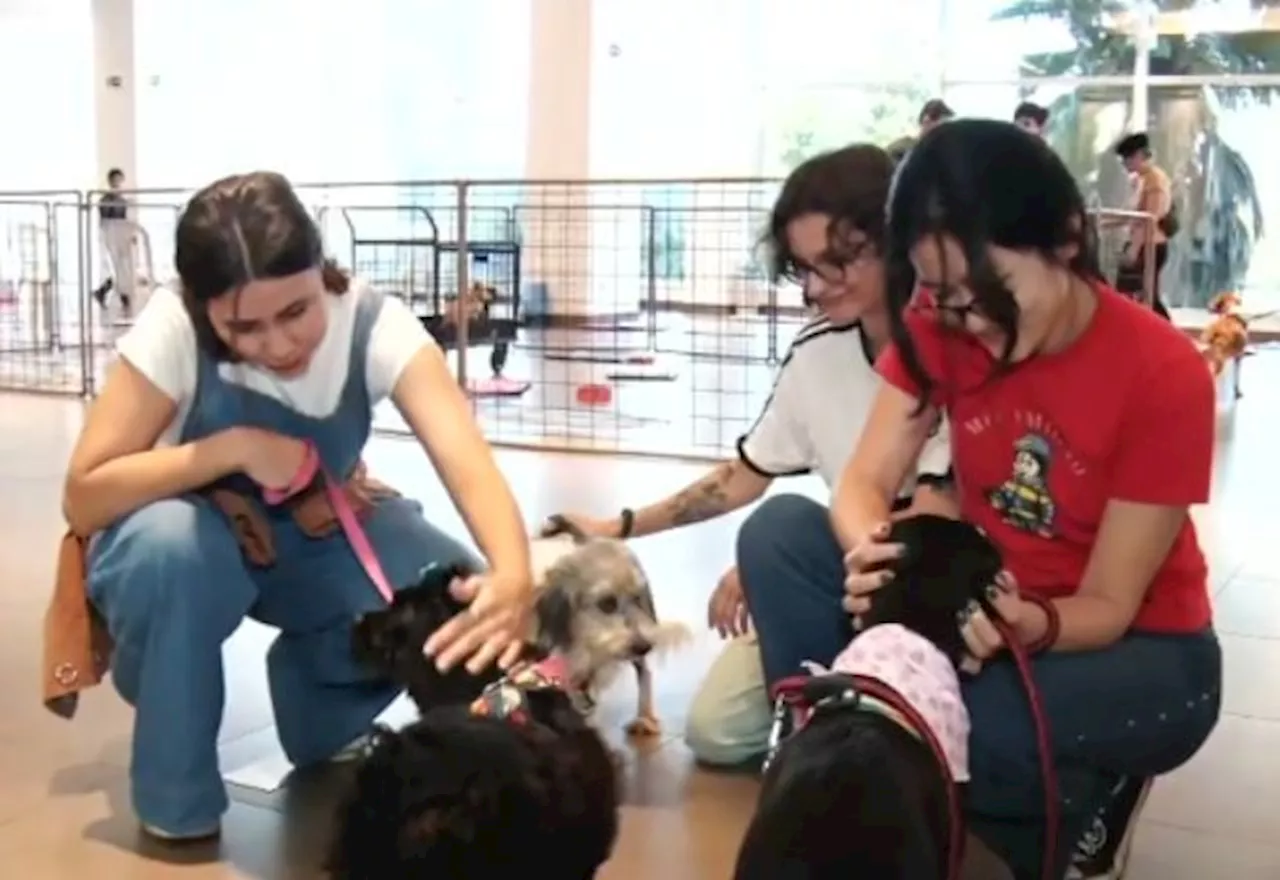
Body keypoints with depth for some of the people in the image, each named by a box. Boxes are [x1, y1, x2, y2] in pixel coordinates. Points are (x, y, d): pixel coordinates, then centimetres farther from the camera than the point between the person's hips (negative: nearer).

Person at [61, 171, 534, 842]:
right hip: (192, 542, -1)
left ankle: (310, 681, 7)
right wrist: (234, 447, -35)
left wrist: (512, 576, -58)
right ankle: (175, 799, -12)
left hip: (320, 537, 2)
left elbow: (465, 459, -39)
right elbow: (83, 499, -25)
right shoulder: (174, 330, -28)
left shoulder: (375, 323, -25)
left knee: (462, 603, -26)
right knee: (173, 545, -38)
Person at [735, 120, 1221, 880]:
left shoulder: (1163, 375, -24)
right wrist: (871, 557, -38)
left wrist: (1032, 626, -42)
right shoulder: (939, 324, -10)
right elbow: (863, 485, -14)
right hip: (983, 600, 5)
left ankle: (1074, 802, -3)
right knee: (778, 533, -18)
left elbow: (1107, 606, -20)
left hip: (1140, 651, -4)